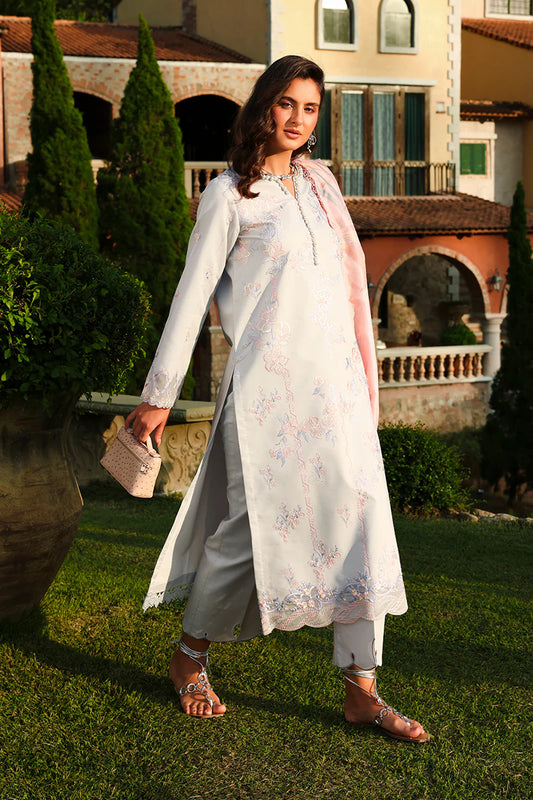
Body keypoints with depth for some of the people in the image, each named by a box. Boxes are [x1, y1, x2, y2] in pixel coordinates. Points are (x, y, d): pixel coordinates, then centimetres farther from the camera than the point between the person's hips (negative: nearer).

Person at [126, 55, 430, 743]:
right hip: (269, 382, -6)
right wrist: (159, 395, -4)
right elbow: (192, 295, -3)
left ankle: (361, 692, 4)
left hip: (336, 379, 6)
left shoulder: (318, 184, 18)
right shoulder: (230, 194, -1)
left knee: (362, 520, -1)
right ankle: (188, 660, 20)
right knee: (253, 526, -3)